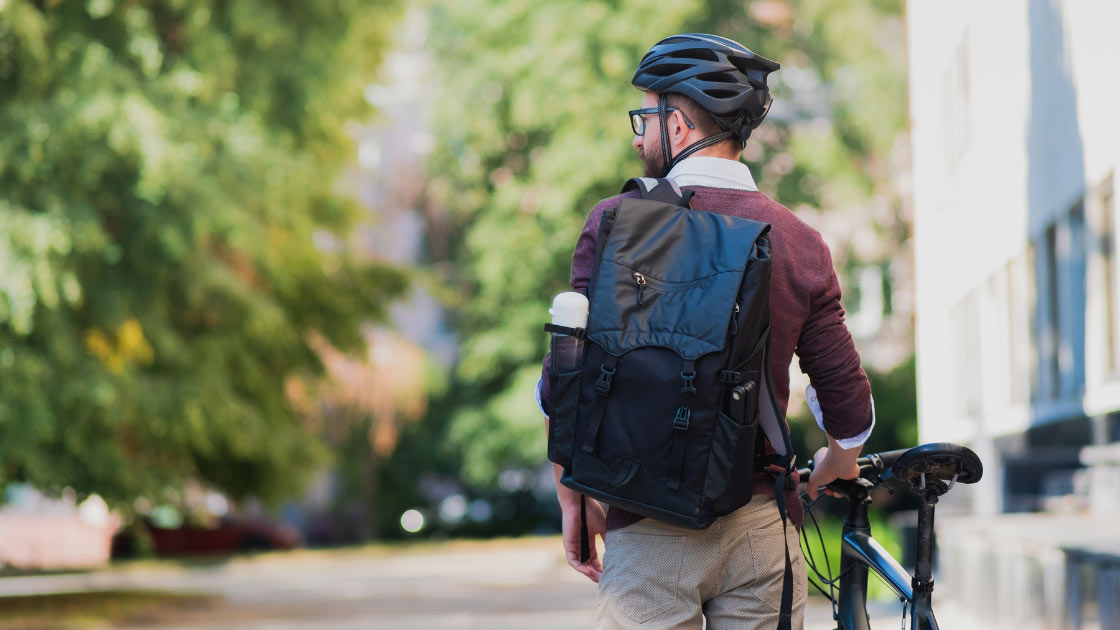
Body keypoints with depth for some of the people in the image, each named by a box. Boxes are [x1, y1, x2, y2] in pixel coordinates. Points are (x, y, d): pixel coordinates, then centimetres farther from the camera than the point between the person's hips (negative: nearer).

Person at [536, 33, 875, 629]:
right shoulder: (801, 243, 3)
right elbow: (849, 405, 4)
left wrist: (573, 502, 8)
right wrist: (836, 468, 26)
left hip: (650, 532, -2)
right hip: (762, 527, 2)